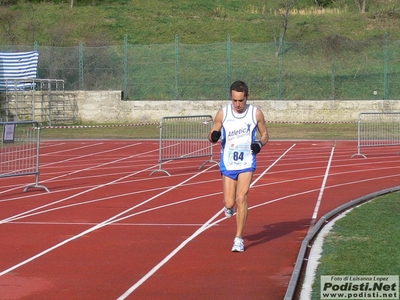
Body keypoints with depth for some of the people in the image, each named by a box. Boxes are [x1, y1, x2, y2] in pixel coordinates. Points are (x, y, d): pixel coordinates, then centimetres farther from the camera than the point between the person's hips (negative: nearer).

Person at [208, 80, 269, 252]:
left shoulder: (256, 113, -5)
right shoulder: (223, 113, -5)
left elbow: (265, 134, 8)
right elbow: (211, 137, 2)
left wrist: (260, 143, -15)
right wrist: (214, 136, -23)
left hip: (247, 163, -1)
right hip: (228, 164, 1)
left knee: (241, 198, -14)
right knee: (229, 203, -1)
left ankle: (239, 238, -5)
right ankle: (228, 206, 39)